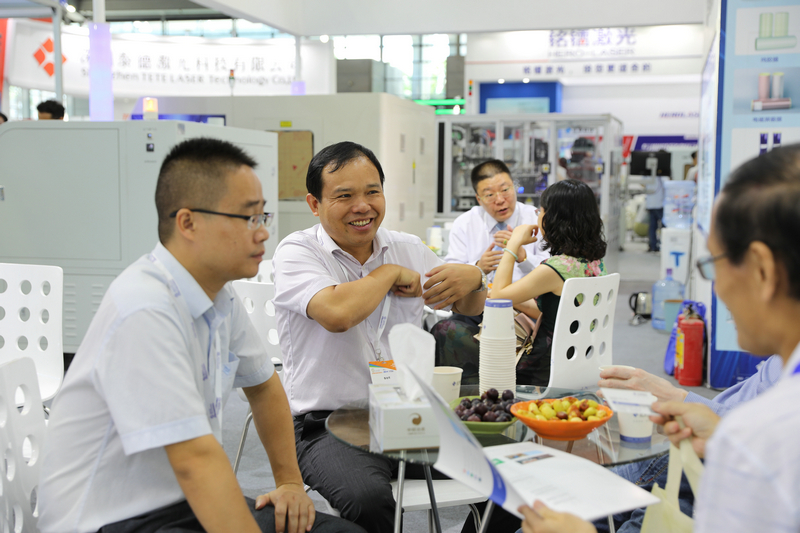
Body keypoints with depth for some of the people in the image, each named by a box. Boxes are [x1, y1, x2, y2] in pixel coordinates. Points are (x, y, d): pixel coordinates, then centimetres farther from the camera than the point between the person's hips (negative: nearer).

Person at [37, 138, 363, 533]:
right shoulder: (146, 312, -26)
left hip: (183, 501, 9)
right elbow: (195, 459, -29)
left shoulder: (219, 295, 3)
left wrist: (290, 481, 17)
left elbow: (263, 385, 19)